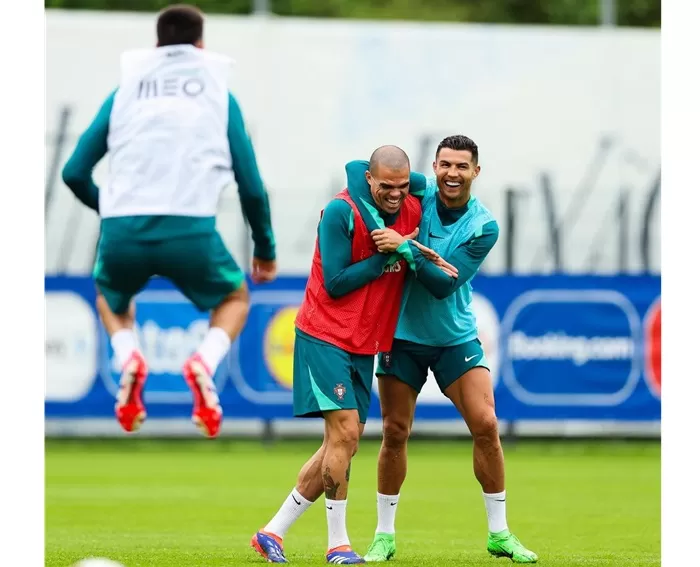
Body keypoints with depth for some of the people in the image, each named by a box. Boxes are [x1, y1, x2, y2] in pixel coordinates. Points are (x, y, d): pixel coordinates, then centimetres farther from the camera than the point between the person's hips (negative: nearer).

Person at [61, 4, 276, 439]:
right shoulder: (219, 92, 13)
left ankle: (128, 358, 1)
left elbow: (75, 173, 15)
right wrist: (265, 249, 25)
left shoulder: (125, 91, 16)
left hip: (123, 231, 1)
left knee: (111, 297, 34)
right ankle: (204, 363, -4)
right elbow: (251, 185, 11)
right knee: (235, 298, 28)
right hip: (191, 231, -1)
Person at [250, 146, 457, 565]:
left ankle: (273, 533, 15)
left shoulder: (413, 208, 2)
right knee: (345, 432, -14)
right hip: (326, 337, -7)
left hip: (365, 345, 7)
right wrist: (388, 255, -18)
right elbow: (335, 283, -17)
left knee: (344, 444, 7)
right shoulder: (341, 212, -15)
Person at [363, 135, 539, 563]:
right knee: (395, 432, -1)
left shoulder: (484, 227, -13)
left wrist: (407, 249, -35)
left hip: (456, 337, 0)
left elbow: (444, 284, -22)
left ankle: (499, 533, 4)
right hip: (403, 334, 0)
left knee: (486, 425, -9)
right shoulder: (417, 194, -10)